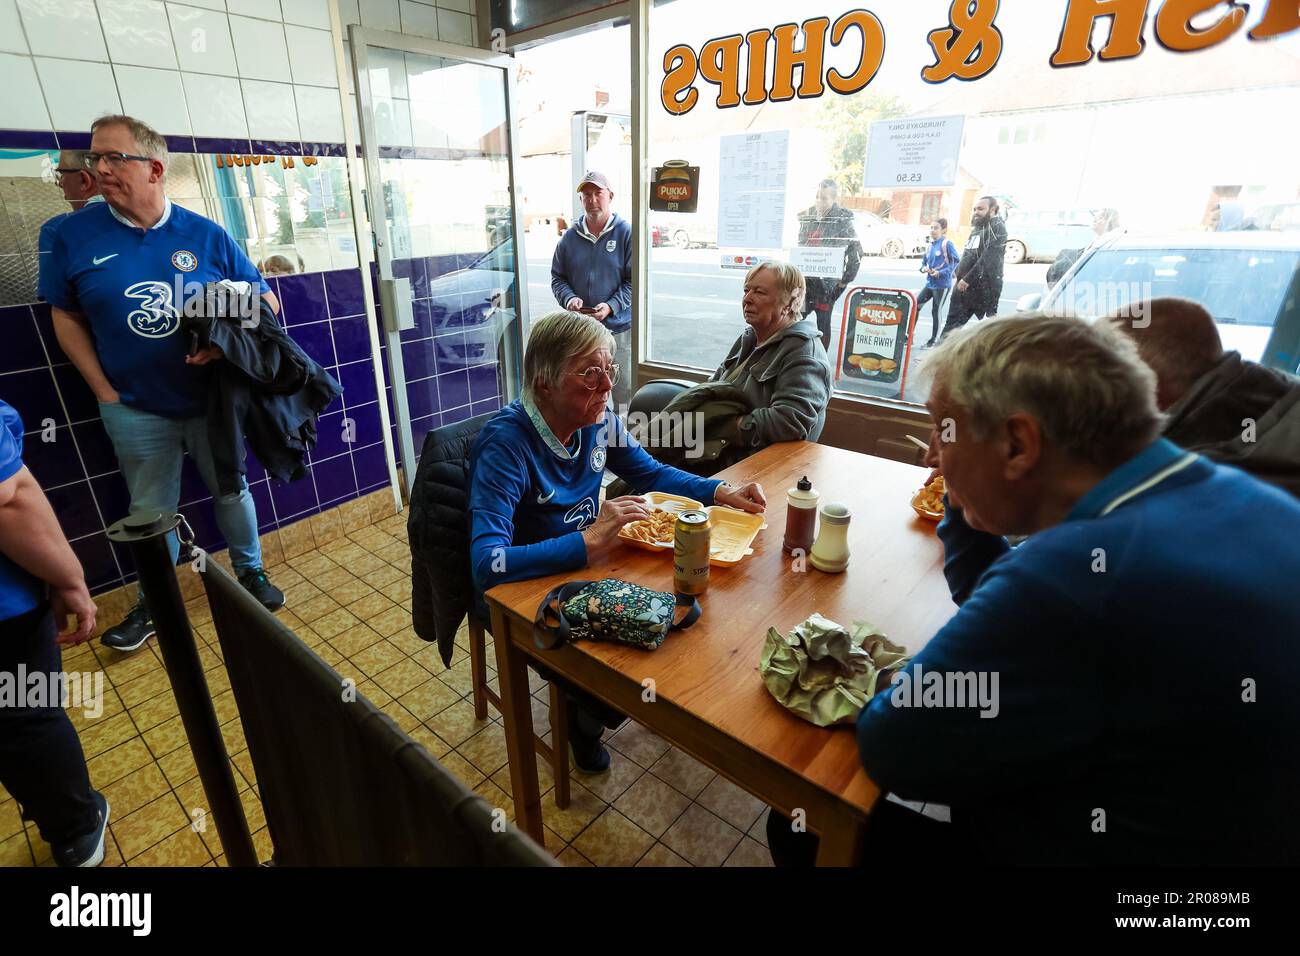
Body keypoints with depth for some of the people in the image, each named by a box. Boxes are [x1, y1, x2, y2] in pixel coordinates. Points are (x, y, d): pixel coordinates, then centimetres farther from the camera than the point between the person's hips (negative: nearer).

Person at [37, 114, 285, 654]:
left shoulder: (206, 235, -6)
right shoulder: (76, 235, -3)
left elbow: (265, 300, -1)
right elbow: (65, 315, 5)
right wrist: (103, 389, -2)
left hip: (212, 400, 0)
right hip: (136, 411, 1)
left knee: (232, 490, 15)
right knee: (150, 510, 14)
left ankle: (249, 572, 36)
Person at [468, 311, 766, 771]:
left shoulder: (598, 420, -9)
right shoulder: (507, 443, -29)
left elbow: (651, 473, 7)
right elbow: (487, 565, -37)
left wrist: (722, 492, -9)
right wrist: (590, 542, -43)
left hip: (584, 570, 7)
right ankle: (583, 717, 19)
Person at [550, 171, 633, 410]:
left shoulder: (626, 233, -3)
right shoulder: (570, 236, 7)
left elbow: (635, 280, -6)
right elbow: (557, 278, 12)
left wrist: (611, 306, -19)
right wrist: (569, 299, -9)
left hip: (618, 327, -3)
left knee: (623, 389, 3)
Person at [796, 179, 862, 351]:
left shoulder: (843, 220, -7)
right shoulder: (807, 217, 9)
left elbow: (855, 253, -7)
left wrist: (845, 281, -9)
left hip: (827, 282, -5)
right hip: (804, 280, 5)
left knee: (823, 324, 3)